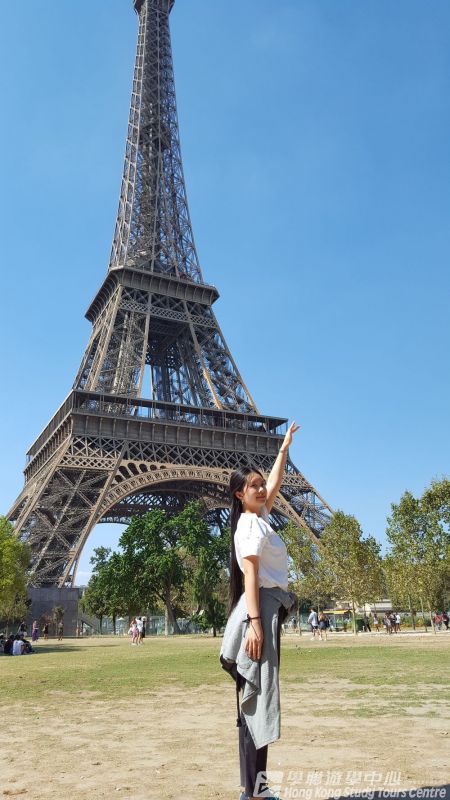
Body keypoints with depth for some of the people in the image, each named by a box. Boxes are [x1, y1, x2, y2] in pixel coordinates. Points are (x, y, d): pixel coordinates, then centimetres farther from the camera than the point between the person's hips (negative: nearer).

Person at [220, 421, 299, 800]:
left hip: (269, 607, 10)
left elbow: (275, 483, 27)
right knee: (257, 695, -7)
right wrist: (254, 622, -25)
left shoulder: (259, 517, 14)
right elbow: (250, 574, -19)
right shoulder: (250, 525, -12)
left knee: (258, 696, 11)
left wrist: (285, 447, 32)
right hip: (261, 607, -10)